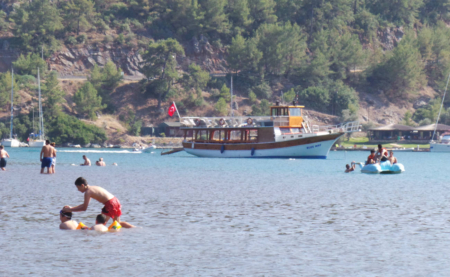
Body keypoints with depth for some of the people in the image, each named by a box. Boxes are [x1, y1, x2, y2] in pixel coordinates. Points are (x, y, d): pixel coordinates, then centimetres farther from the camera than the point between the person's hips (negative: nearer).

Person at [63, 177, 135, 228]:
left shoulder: (88, 192, -9)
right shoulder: (92, 188, 19)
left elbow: (84, 208, -9)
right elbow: (85, 204, 28)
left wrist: (70, 210, -3)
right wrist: (71, 208, 23)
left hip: (110, 204, -10)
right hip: (116, 201, 10)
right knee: (118, 223, 26)